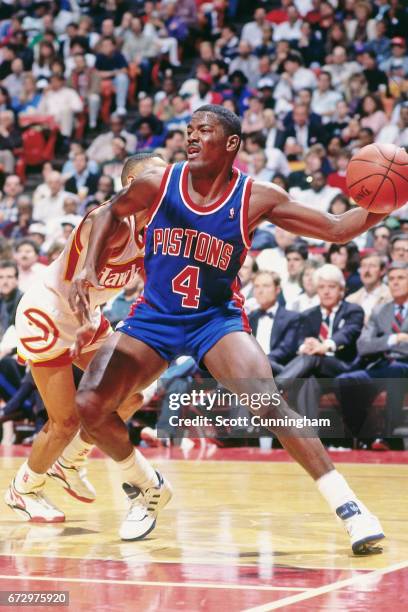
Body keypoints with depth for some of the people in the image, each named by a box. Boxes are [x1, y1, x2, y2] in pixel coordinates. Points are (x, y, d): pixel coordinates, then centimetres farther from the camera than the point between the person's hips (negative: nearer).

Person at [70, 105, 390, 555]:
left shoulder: (257, 198, -12)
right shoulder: (156, 184, -9)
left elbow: (337, 230, -9)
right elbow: (112, 212, 12)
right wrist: (88, 266, -1)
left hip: (217, 318, -2)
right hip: (155, 317, 2)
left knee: (269, 405, -24)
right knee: (89, 406, -11)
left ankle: (350, 509, -19)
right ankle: (143, 486, 18)